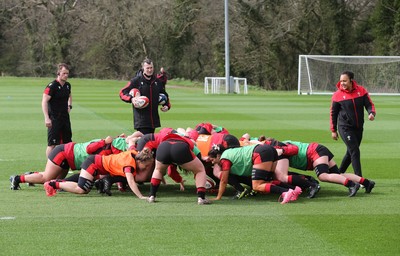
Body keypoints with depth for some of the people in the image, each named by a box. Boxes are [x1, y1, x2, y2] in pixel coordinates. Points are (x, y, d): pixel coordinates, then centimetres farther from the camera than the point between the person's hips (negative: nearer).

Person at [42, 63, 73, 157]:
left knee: (67, 142, 12)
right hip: (54, 119, -7)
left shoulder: (67, 85, 9)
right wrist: (46, 118, -28)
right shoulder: (52, 86, -14)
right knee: (52, 144, -7)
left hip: (65, 117, 7)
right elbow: (44, 101, -21)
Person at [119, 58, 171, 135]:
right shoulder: (136, 81, -3)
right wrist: (131, 98, -21)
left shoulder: (158, 81, 12)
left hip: (154, 119, 5)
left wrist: (167, 105, 9)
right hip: (141, 119, -5)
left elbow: (164, 94, 27)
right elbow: (122, 92, -2)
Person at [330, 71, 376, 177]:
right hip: (345, 127, -4)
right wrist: (333, 130, 4)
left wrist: (371, 113, -21)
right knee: (354, 151, -14)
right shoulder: (337, 95, -8)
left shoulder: (361, 91, -3)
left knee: (351, 152, 13)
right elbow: (333, 113, 1)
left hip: (358, 127, 4)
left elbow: (369, 104, 2)